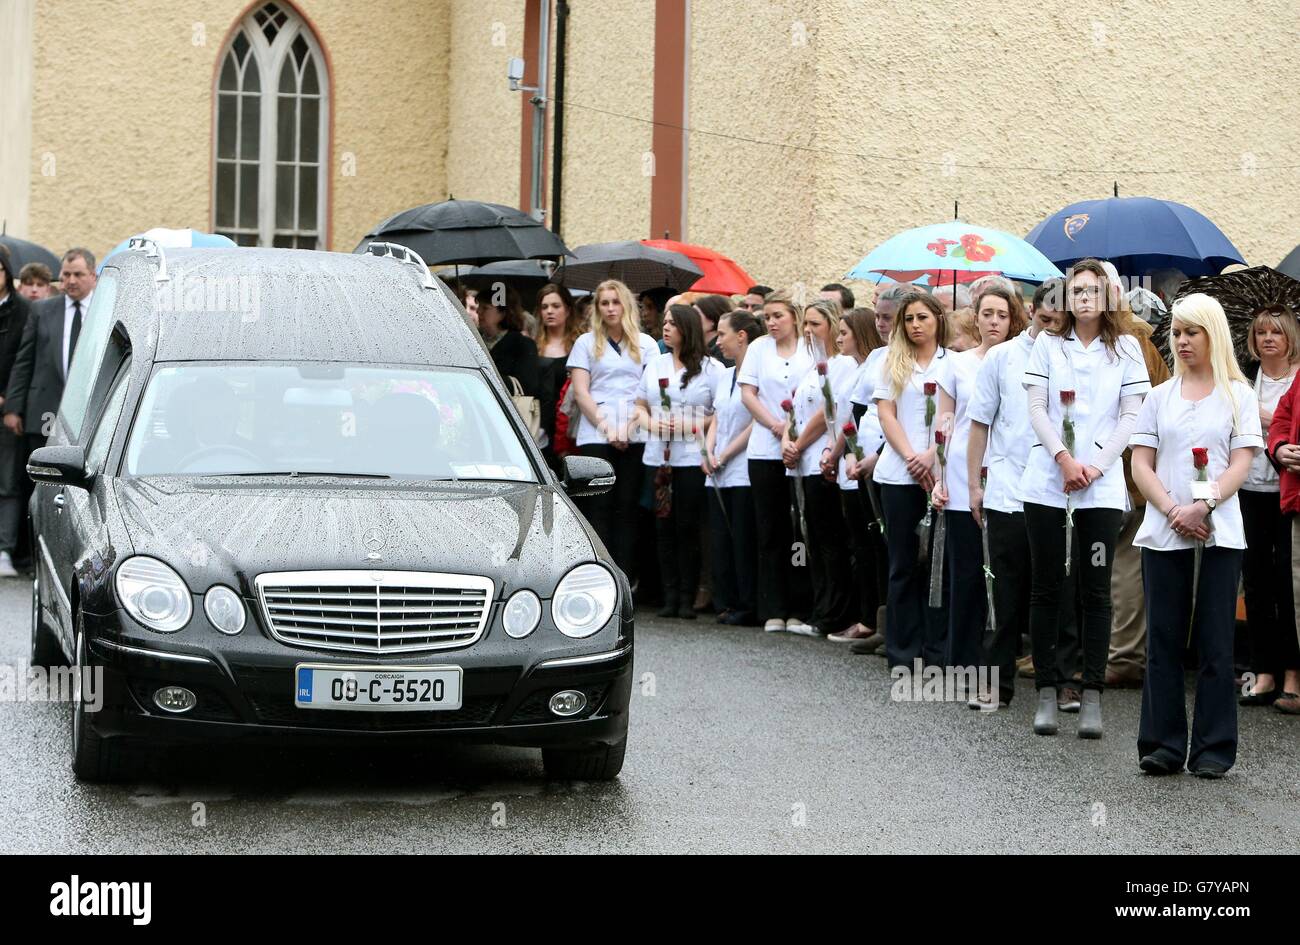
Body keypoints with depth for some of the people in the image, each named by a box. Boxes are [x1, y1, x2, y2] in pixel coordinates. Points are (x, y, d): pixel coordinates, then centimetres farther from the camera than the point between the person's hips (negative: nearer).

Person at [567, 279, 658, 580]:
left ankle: (624, 580, 0)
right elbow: (580, 391, 3)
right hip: (595, 436, -1)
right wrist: (605, 427, -8)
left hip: (635, 438, 1)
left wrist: (631, 425, -7)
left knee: (628, 508, 0)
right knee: (599, 507, -5)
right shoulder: (586, 343, 11)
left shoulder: (646, 344, 14)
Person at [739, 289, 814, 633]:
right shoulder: (759, 348, 11)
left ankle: (797, 608, 4)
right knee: (770, 532, 2)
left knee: (799, 531, -1)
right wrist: (774, 424, -8)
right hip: (765, 451, 2)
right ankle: (773, 610, 5)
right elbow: (747, 392, 6)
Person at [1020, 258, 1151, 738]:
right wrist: (1064, 459, -12)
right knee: (1046, 587, 3)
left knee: (1096, 590, -1)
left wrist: (1095, 466, -10)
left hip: (1102, 485, -1)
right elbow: (1036, 409, 2)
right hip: (1047, 480, 1)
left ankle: (1092, 696, 1)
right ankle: (1047, 691, 9)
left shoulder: (1125, 348, 7)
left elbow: (1131, 415, 1)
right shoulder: (1048, 344, 8)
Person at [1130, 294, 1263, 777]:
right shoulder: (1160, 397, 13)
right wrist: (1172, 510, -10)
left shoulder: (1238, 395, 6)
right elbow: (1141, 465, 6)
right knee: (1164, 641, 2)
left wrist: (1202, 506, -17)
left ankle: (1213, 749, 3)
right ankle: (1163, 743, 6)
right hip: (1163, 534, 2)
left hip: (1218, 534, -2)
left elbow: (1241, 464, -2)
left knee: (1214, 643, -1)